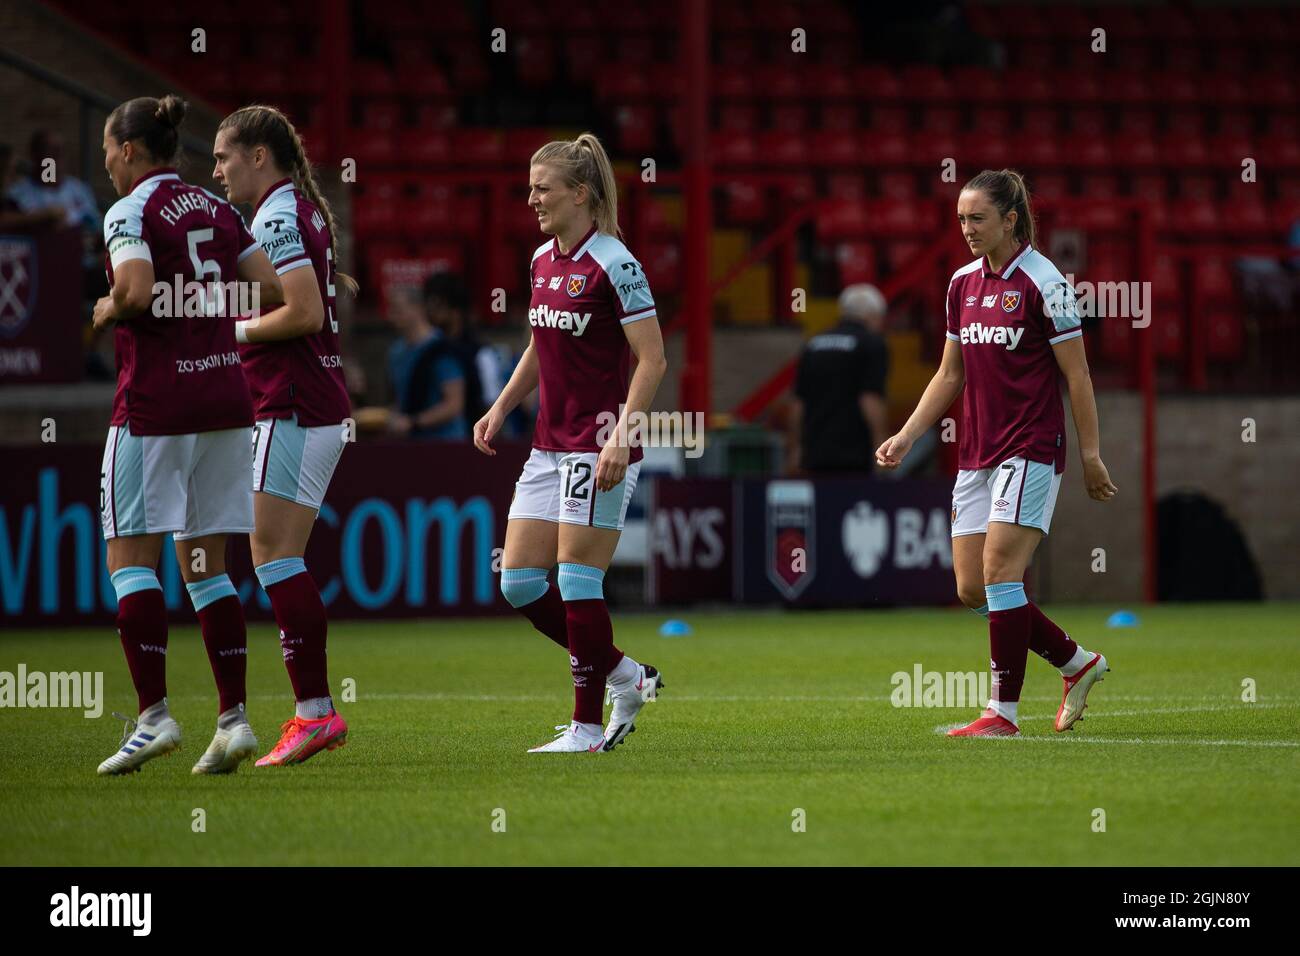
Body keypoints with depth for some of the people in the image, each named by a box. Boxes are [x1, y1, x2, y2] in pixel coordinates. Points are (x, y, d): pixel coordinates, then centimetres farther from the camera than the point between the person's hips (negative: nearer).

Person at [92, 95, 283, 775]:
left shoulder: (130, 213, -8)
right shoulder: (216, 210, 12)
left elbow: (136, 290, -24)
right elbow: (269, 287, 7)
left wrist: (107, 312, -4)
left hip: (154, 400, -7)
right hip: (224, 396, 7)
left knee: (130, 557, 0)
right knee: (204, 562, 9)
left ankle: (153, 714, -9)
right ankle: (234, 717, 2)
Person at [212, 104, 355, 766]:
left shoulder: (277, 219, -13)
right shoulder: (305, 211, 17)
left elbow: (305, 311, -21)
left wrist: (239, 331, -9)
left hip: (294, 411, -10)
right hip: (319, 407, 10)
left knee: (273, 554, -11)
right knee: (279, 560, 10)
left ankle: (315, 711, -15)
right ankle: (314, 712, 8)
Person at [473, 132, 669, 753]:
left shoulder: (614, 265, -13)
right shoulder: (541, 261, 11)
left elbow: (652, 360, -14)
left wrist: (621, 436, -22)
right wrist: (501, 408, 15)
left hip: (597, 448, -8)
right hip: (549, 445, 8)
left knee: (578, 582, -7)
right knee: (519, 583, 4)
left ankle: (587, 727, 3)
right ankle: (625, 677, 19)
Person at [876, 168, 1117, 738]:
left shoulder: (1042, 282, -9)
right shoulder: (963, 284, 11)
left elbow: (1077, 375, -8)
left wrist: (1091, 456, -9)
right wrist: (906, 436, 10)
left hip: (1030, 451, -7)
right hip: (976, 455, 7)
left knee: (999, 571, -15)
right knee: (972, 589, 3)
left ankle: (1003, 713, -9)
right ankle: (1077, 663, 22)